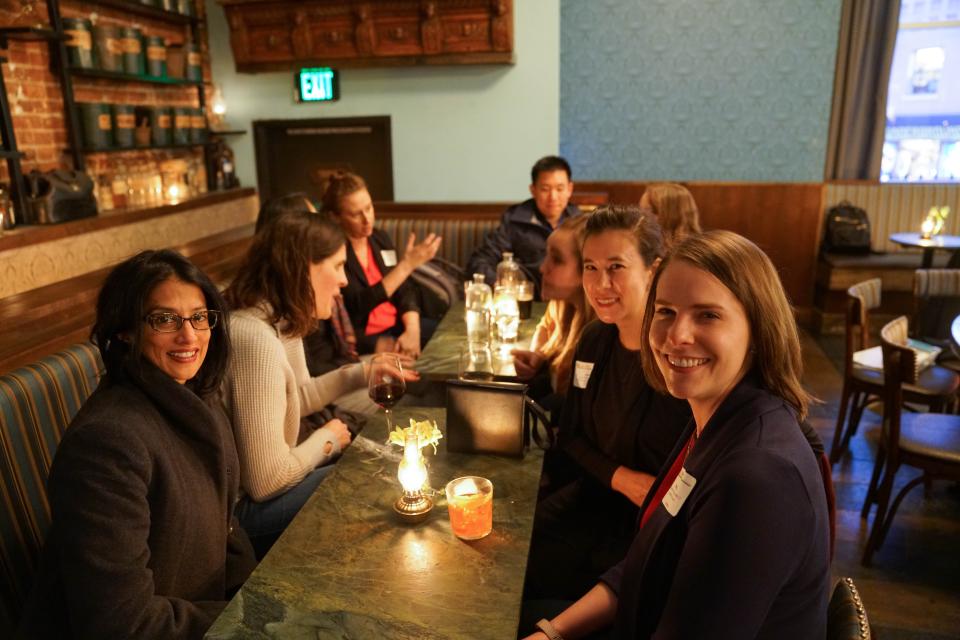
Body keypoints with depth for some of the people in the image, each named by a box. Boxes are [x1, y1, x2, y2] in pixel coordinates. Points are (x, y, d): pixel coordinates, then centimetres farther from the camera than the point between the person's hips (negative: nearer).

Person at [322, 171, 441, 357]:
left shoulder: (380, 239, 7)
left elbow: (404, 291, 5)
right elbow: (360, 305, -23)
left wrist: (412, 330, -13)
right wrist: (407, 264, -27)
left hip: (398, 326, 6)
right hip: (362, 339, -6)